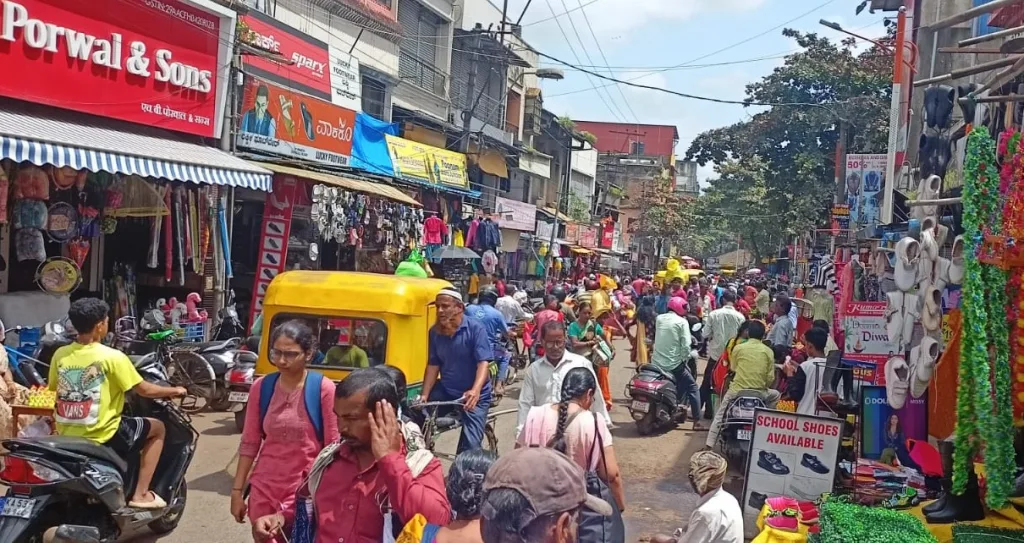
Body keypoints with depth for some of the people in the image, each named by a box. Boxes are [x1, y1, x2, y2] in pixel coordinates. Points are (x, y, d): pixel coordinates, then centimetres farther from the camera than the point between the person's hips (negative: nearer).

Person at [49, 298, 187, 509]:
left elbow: (56, 389, 14)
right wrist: (174, 391, 9)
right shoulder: (111, 357, -16)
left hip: (67, 437, 7)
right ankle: (140, 494, 9)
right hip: (102, 439, -6)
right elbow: (144, 390, -9)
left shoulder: (60, 355, 0)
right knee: (158, 428, 13)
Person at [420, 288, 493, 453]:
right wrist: (424, 395, -8)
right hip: (445, 391, 4)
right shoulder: (435, 332, 0)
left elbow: (483, 362, -21)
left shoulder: (475, 328, -14)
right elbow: (433, 365, 3)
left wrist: (475, 390, -37)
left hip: (474, 396, -4)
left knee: (470, 444, -9)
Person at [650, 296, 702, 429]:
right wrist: (685, 360, 1)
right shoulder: (682, 321, -6)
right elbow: (686, 345, -12)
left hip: (656, 363, 5)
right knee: (692, 387, 10)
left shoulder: (659, 318, 9)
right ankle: (696, 422, 4)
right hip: (674, 364, -5)